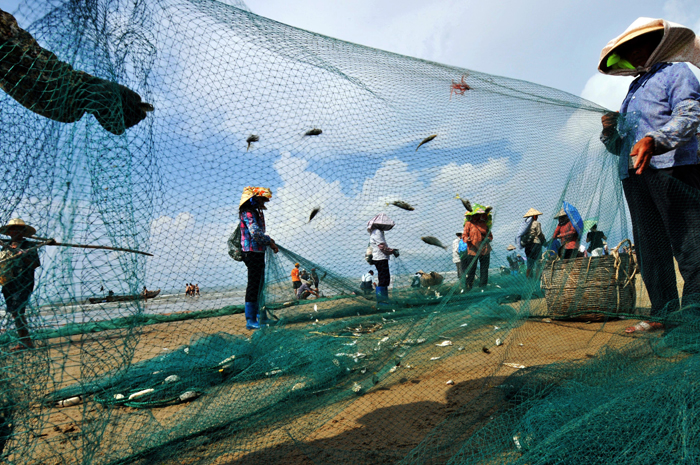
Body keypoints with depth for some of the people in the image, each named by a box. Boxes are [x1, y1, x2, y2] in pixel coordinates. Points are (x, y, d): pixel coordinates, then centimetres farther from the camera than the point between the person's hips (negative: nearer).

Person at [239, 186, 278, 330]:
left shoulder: (255, 212, 19)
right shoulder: (248, 213, -13)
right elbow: (255, 233, -24)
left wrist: (268, 240, 9)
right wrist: (270, 243, -11)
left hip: (258, 252, 11)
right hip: (252, 252, -11)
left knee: (259, 283, 17)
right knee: (253, 284, -9)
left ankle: (258, 314, 30)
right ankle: (250, 320, -6)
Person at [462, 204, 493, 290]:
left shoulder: (485, 224, 11)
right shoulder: (469, 223, 2)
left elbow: (490, 235, 14)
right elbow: (464, 235, 0)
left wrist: (488, 239, -9)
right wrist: (467, 240, -22)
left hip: (485, 251, 4)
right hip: (472, 251, -4)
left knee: (484, 270, 7)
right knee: (470, 270, -4)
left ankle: (483, 288, 17)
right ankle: (468, 288, 3)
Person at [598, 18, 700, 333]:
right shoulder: (633, 90, 29)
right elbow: (619, 146, 27)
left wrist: (654, 140, -28)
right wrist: (610, 131, 5)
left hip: (672, 168, -7)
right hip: (633, 175, 7)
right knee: (650, 247, 4)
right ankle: (662, 313, 9)